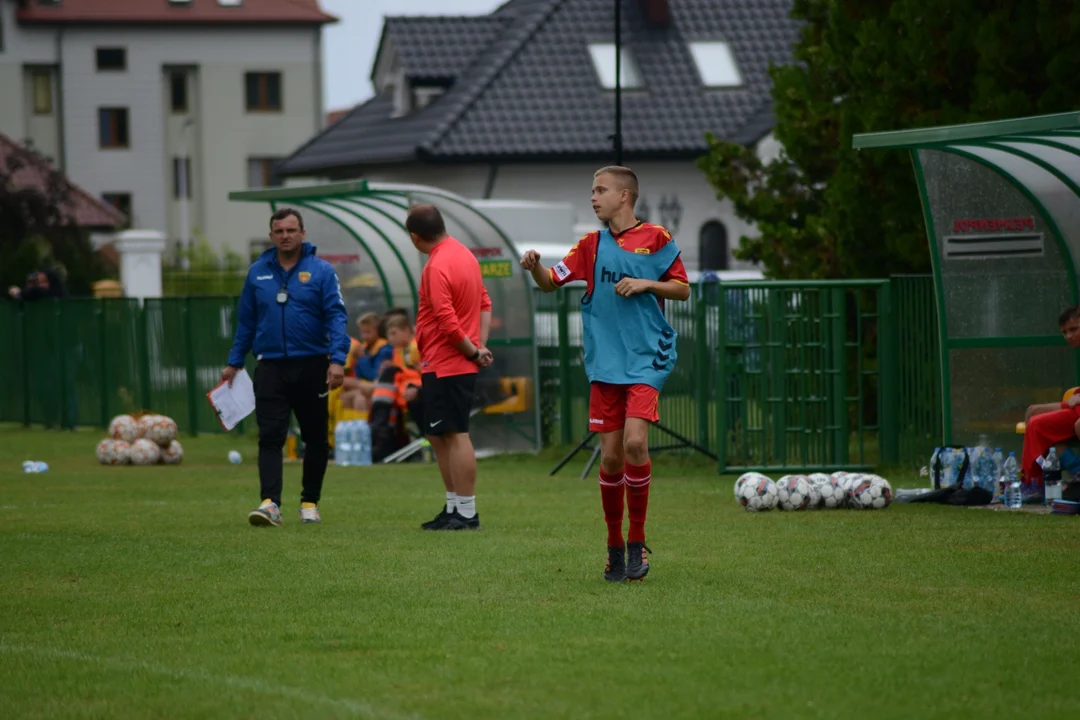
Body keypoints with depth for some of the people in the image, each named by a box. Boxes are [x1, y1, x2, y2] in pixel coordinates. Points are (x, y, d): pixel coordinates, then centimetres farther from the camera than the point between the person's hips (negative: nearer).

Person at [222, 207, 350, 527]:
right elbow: (246, 321, 13)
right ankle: (270, 503, -18)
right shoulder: (257, 272, 7)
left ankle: (310, 502, 20)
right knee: (270, 437, -10)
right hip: (270, 366, 1)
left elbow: (336, 317, -9)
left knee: (315, 438, 8)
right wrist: (234, 363, 11)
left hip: (311, 366, -1)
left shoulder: (321, 271, -2)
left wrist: (337, 359, -20)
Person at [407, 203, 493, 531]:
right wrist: (480, 346, 7)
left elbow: (448, 322, -23)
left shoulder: (437, 267, -19)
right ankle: (454, 507, 20)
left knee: (455, 436, -7)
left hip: (444, 366, -10)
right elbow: (485, 304, 16)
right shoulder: (464, 254, 11)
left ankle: (466, 513, -5)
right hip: (460, 365, 10)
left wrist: (474, 352, -10)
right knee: (438, 436, 16)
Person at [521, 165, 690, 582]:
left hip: (646, 359, -3)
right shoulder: (592, 245, 10)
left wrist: (645, 284, -10)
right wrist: (535, 267, -11)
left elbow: (683, 289, 6)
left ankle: (638, 541, -6)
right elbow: (551, 282, 10)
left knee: (635, 441, -19)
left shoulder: (655, 239, 2)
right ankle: (614, 544, 15)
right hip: (604, 363, 3)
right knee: (610, 455, 1)